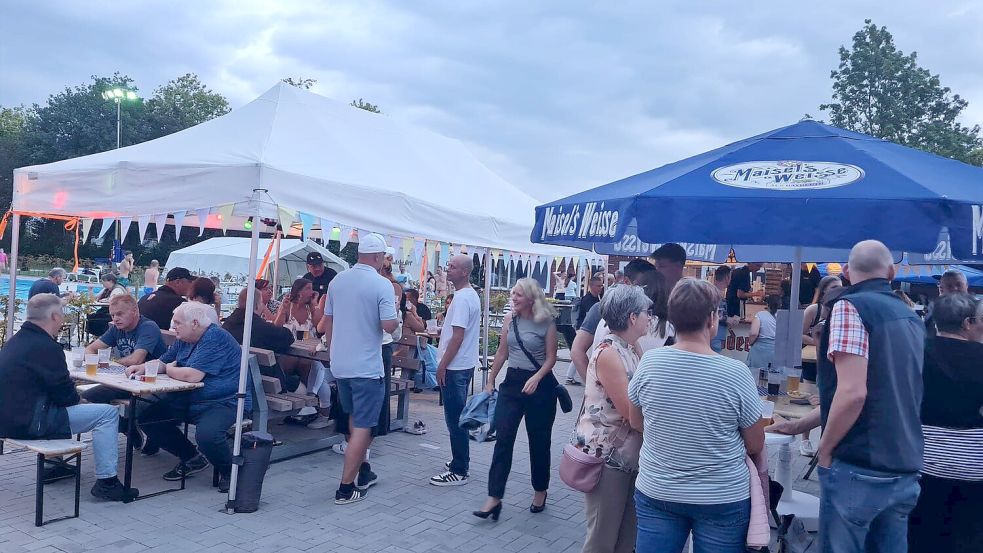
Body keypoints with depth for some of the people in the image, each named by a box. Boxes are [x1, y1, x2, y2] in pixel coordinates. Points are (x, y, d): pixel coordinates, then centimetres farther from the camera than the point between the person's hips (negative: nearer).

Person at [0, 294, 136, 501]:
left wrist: (74, 398, 11)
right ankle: (106, 481, -5)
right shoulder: (46, 347, -18)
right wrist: (77, 399, 8)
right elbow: (65, 395, -14)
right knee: (108, 413, -7)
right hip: (28, 424, -10)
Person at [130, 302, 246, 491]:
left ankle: (228, 471, -4)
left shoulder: (216, 338, -21)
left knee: (206, 435, -36)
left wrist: (169, 370, -7)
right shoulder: (183, 339, 10)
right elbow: (163, 362, 23)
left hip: (224, 402, -10)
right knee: (147, 419, 3)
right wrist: (142, 368, 0)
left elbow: (192, 375, -28)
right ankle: (192, 458, 16)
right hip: (189, 399, 10)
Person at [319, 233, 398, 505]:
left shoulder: (337, 281, 5)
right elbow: (388, 326, -19)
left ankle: (363, 472, 33)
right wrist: (397, 316, 3)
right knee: (362, 426, 2)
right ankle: (346, 488, 4)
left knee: (355, 418, 23)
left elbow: (327, 322, 11)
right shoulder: (382, 285, -14)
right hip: (367, 366, -7)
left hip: (340, 364, 7)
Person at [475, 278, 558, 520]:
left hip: (540, 385, -3)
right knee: (503, 439, -5)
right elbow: (502, 353, 11)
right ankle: (494, 498, -3)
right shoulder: (509, 319, 3)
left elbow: (551, 358, -8)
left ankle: (540, 491, 30)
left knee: (539, 441, 10)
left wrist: (536, 378, -23)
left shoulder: (546, 323, -9)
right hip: (512, 382, 4)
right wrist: (490, 381, 13)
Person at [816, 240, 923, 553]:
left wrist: (824, 450, -7)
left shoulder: (851, 306, -11)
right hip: (905, 469, 8)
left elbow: (852, 393, -22)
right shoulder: (912, 318, 13)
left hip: (858, 468, -7)